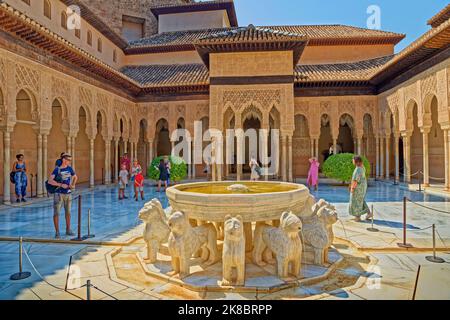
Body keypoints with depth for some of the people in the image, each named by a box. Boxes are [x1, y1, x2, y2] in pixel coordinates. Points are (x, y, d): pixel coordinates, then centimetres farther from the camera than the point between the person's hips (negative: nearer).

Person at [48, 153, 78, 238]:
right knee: (56, 213, -2)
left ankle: (68, 230, 23)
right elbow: (50, 181, -17)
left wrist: (73, 185, 4)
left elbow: (75, 177, 20)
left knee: (68, 212, 11)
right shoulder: (57, 169, -9)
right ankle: (57, 232, 8)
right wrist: (61, 185, -22)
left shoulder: (69, 168, 4)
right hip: (59, 194, -4)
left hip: (68, 194, 4)